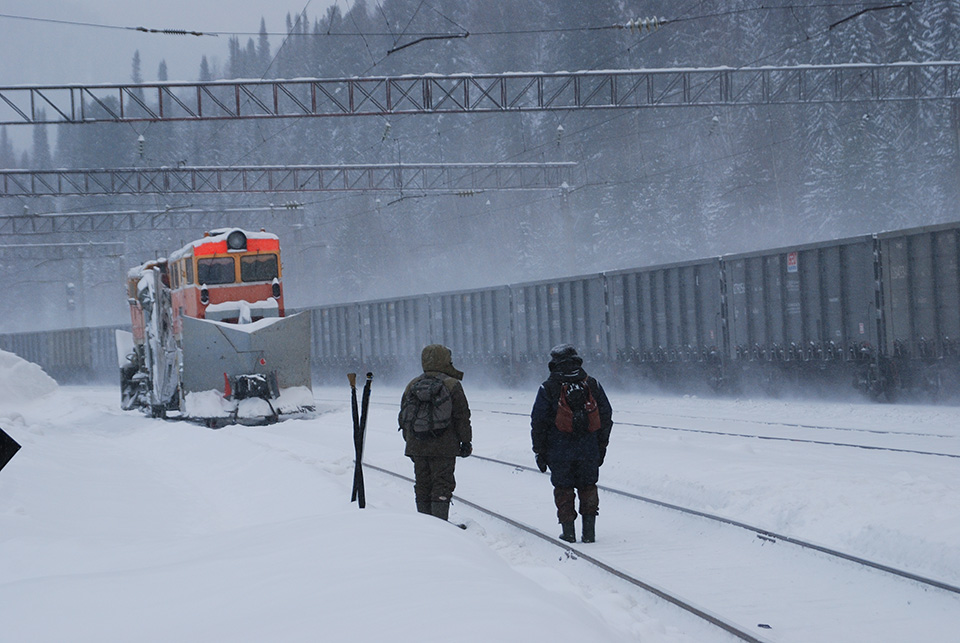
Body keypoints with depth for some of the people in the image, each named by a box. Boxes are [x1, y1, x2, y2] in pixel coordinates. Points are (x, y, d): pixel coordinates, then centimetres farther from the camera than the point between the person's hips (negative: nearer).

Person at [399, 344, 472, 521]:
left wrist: (410, 441, 22)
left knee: (422, 485, 11)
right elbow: (462, 417, -5)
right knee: (442, 484, -2)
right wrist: (466, 441, 3)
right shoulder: (452, 385, -6)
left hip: (417, 447, 5)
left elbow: (403, 417, 15)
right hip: (444, 447, -4)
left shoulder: (412, 385, 9)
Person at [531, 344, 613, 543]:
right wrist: (601, 447, 18)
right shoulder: (592, 384, 5)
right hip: (589, 449, 2)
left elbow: (538, 422, -3)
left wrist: (539, 452, 5)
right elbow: (606, 417, 10)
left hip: (559, 450, -2)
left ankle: (568, 532, 5)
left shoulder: (548, 388, -3)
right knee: (588, 487, 12)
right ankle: (589, 532, 8)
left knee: (563, 489, 7)